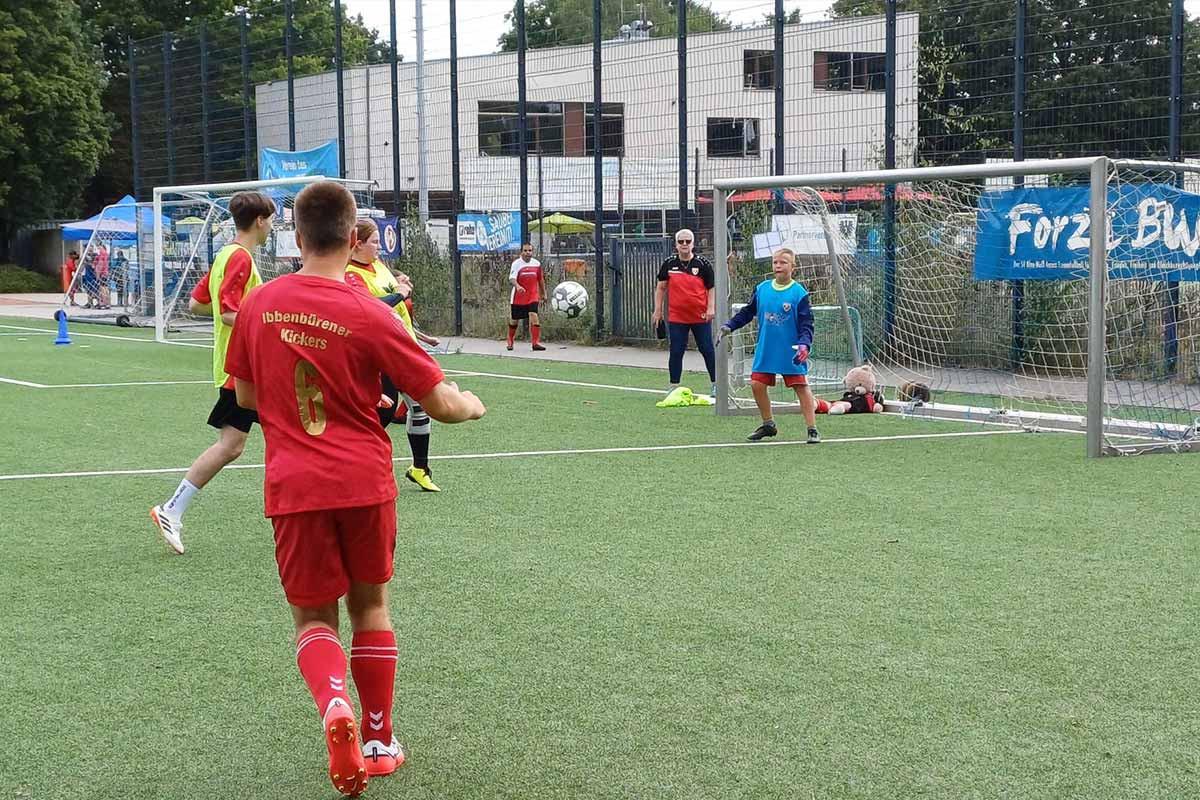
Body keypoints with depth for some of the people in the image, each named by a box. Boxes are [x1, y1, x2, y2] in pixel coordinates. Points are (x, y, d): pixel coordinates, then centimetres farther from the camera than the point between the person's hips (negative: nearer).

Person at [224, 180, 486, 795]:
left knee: (313, 617, 12)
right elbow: (442, 404, -8)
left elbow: (246, 396, 12)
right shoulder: (370, 316, -11)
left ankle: (334, 705, -18)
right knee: (370, 606, 19)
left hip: (294, 486, 1)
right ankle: (380, 741, 25)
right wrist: (472, 405, 15)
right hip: (365, 483, -1)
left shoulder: (258, 305, -2)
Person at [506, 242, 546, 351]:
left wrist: (543, 293, 20)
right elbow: (511, 278, -22)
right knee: (514, 320, 9)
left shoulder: (537, 263, 3)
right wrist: (517, 286, -41)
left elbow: (541, 280, 16)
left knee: (534, 316, -17)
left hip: (533, 296, 2)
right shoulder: (516, 263, -9)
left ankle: (536, 342, -16)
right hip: (518, 297, -2)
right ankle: (510, 342, 30)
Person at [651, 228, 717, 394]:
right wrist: (658, 310, 6)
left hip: (701, 317, -1)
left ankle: (715, 385, 15)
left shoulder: (703, 263, -1)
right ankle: (673, 387, 10)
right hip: (676, 317, 1)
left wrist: (711, 308, -9)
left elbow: (711, 287, 2)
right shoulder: (669, 264, 3)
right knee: (676, 352, 3)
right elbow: (661, 288, 11)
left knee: (707, 350, 3)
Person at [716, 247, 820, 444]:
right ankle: (768, 424, 25)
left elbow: (806, 324, -11)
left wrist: (804, 344, -26)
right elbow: (747, 313, 14)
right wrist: (728, 327, 5)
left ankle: (812, 429, 2)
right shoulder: (761, 289, 2)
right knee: (757, 385, 5)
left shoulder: (799, 293, -10)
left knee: (801, 387, -5)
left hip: (791, 353, -4)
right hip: (765, 350, 5)